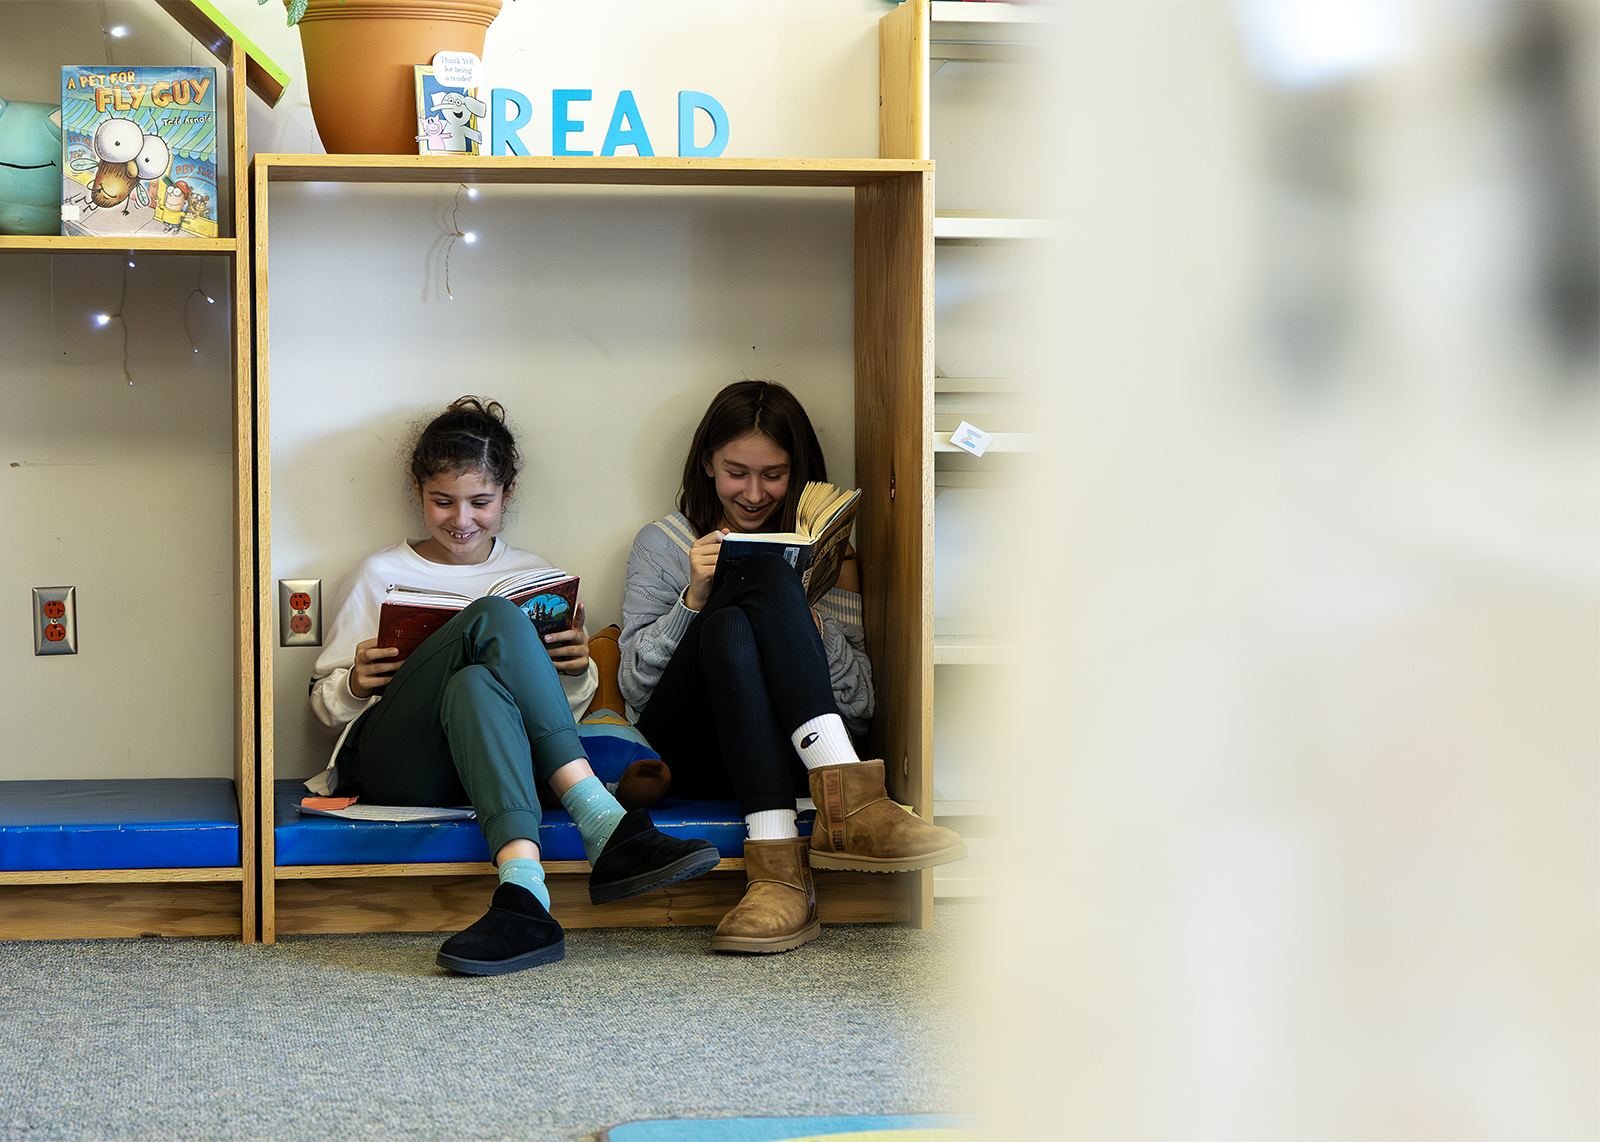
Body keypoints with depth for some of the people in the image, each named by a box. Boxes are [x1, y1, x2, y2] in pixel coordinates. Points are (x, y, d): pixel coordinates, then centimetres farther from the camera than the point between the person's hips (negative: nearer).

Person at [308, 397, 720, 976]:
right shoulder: (381, 574, 18)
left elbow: (568, 710, 24)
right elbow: (326, 703, 18)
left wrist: (576, 672, 1)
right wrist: (356, 685, -5)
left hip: (484, 760, 1)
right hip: (395, 765, -1)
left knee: (474, 686, -38)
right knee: (496, 618, -30)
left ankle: (523, 895, -59)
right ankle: (607, 829, -43)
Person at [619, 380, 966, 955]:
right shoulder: (662, 543, 17)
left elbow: (860, 703, 10)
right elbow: (635, 686, 6)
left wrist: (809, 624, -9)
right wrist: (693, 599, -9)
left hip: (792, 753, 1)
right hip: (687, 754, -1)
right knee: (745, 601, -29)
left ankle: (778, 869, -49)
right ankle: (847, 803, -46)